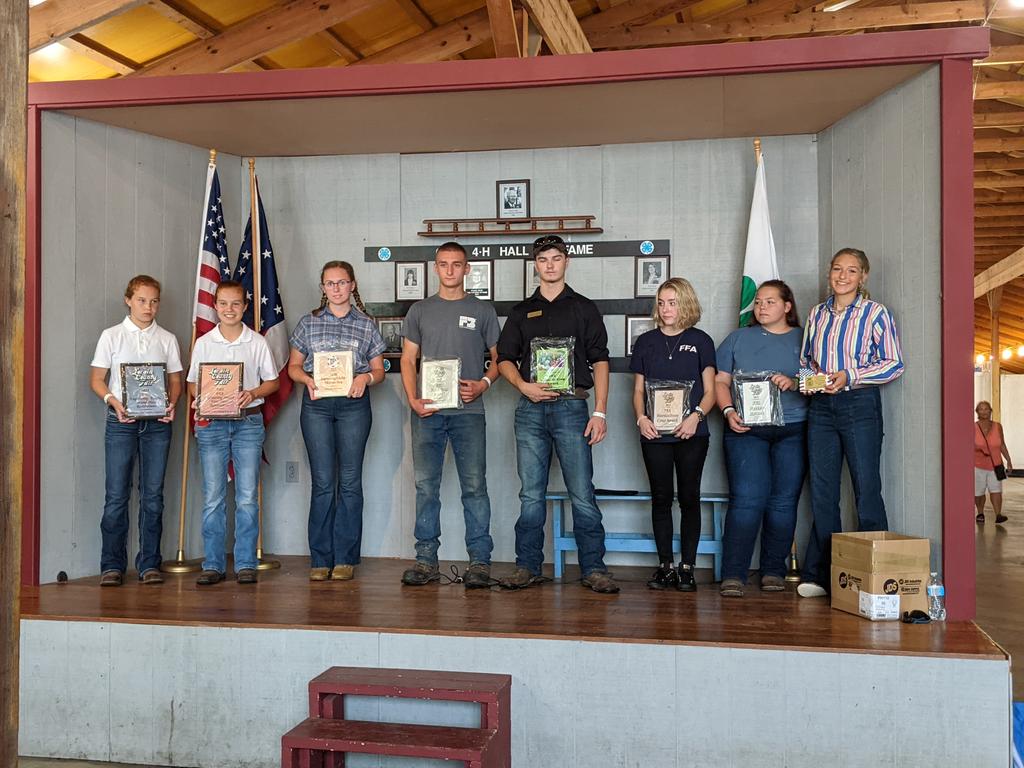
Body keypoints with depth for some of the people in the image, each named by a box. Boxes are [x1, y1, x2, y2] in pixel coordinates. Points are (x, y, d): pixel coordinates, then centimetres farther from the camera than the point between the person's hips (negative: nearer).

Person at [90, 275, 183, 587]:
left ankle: (149, 564, 12)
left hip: (157, 422, 2)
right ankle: (112, 565, 8)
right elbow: (96, 379, 3)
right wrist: (113, 401, -15)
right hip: (121, 421, -1)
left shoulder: (167, 339, 8)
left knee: (153, 495, 4)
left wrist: (171, 404, -9)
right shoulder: (112, 336, 4)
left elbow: (176, 380, 11)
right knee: (117, 494, -2)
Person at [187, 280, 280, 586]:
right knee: (213, 498, 2)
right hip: (211, 423, 1)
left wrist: (252, 394, -11)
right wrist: (203, 398, -10)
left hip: (248, 422, -1)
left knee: (247, 497, 0)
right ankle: (213, 564, 10)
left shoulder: (257, 342, 5)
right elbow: (192, 384, 11)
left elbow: (272, 382, 8)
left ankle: (246, 563, 8)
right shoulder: (203, 343, 7)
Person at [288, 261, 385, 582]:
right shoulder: (308, 323, 10)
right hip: (316, 404, 0)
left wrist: (366, 377, -12)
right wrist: (308, 379, -9)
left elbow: (379, 370, 10)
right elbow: (293, 366, 12)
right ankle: (320, 559, 7)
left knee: (350, 480, 1)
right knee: (322, 481, 0)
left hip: (353, 403, 0)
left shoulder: (366, 324, 9)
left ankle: (345, 558, 8)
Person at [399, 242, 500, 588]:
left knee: (474, 485, -3)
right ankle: (426, 559, 11)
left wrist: (483, 383, -8)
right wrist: (413, 400, -3)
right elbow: (408, 359, 11)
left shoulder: (482, 310, 10)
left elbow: (499, 357, 11)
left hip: (468, 411, -1)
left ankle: (479, 560, 3)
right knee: (426, 486, 3)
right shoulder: (420, 311, 14)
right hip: (426, 411, 2)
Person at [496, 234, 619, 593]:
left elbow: (600, 361, 4)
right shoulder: (522, 312, 15)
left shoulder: (584, 308, 9)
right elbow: (505, 358, 15)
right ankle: (528, 567, 12)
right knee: (531, 494, 5)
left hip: (571, 406, -2)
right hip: (530, 408, 2)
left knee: (582, 492, -3)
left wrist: (599, 412, -5)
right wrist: (523, 386, -6)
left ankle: (594, 568, 4)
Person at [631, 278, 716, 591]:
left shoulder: (700, 341, 5)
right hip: (655, 434, 2)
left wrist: (696, 416, -14)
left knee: (689, 498, 2)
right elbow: (638, 389, 11)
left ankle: (687, 566, 9)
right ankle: (665, 566, 12)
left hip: (691, 433, -2)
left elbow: (709, 390, 3)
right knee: (661, 498, 4)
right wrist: (641, 418, -6)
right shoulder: (646, 342, 10)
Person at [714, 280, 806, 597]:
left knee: (784, 500, 0)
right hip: (746, 429, -1)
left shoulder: (804, 339, 13)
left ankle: (774, 571, 11)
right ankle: (733, 575, -8)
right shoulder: (739, 338, 15)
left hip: (792, 430, 1)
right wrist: (729, 412, -5)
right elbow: (721, 381, 10)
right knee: (747, 499, -11)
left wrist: (794, 383, -13)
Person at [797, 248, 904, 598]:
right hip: (821, 407, 5)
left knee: (867, 490, -1)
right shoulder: (817, 314, 12)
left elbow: (894, 365, -5)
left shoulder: (876, 313, -2)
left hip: (859, 405, -4)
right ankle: (820, 575, 14)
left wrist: (849, 376, -15)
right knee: (822, 492, 6)